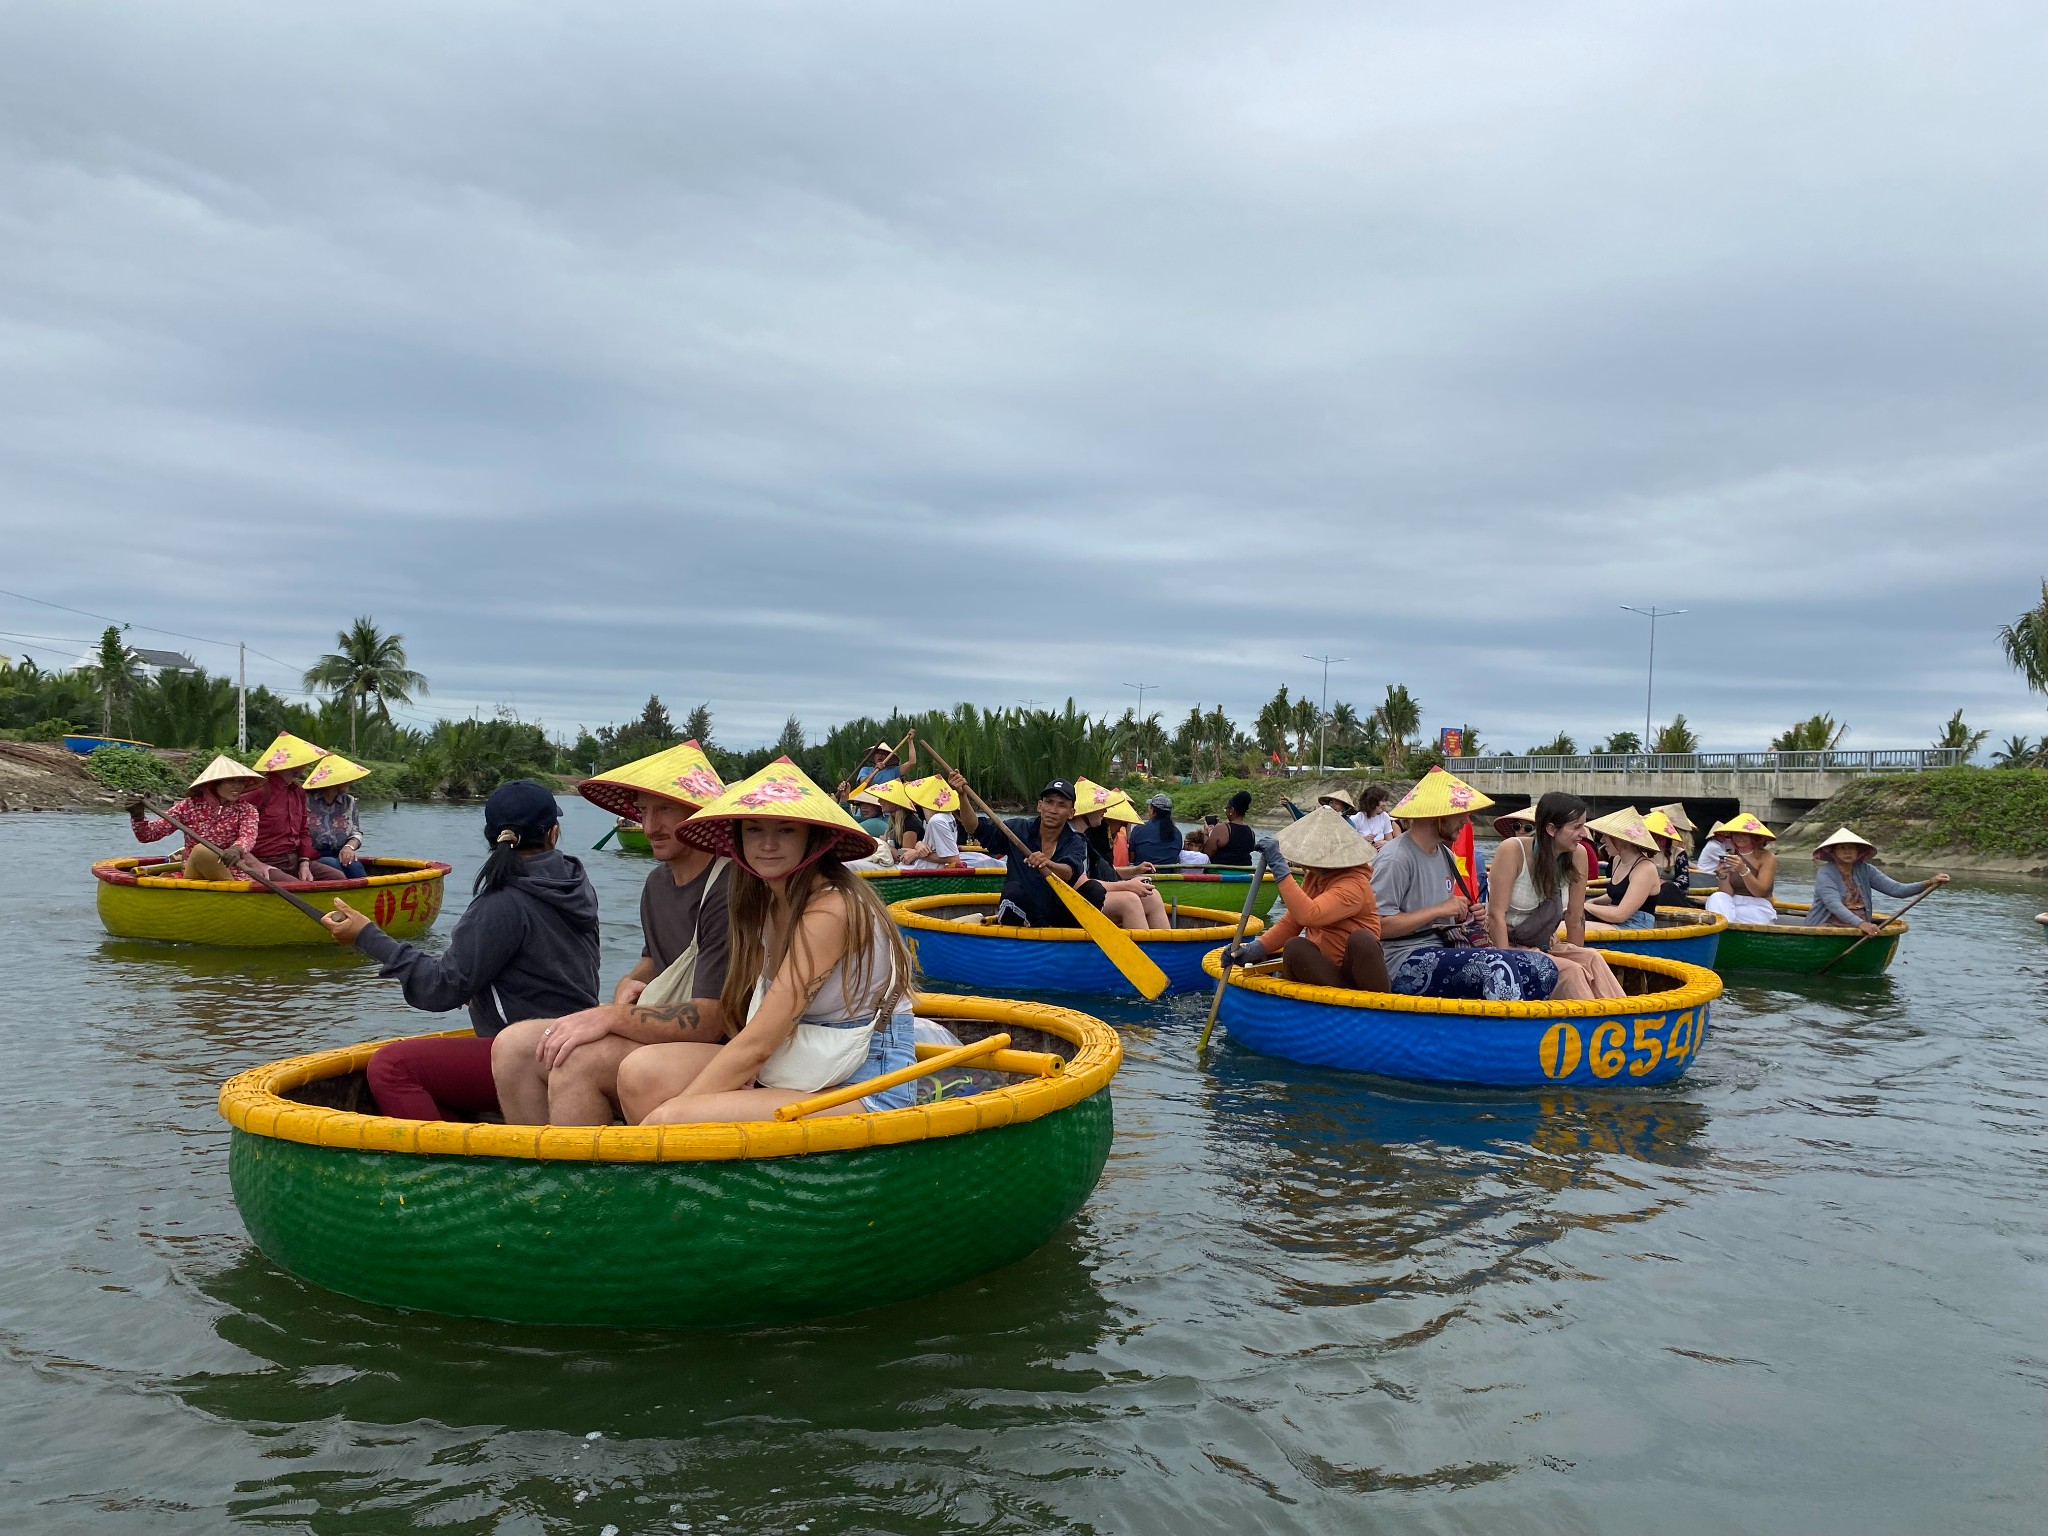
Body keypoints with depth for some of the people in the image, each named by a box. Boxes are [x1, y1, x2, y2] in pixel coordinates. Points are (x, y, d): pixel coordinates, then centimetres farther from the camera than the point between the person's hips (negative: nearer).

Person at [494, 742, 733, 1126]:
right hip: (656, 1036, 9)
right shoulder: (657, 882, 11)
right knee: (513, 1045, -3)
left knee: (577, 1060, -29)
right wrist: (630, 983, 4)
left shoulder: (727, 893, -19)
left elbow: (709, 1022, -23)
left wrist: (610, 1016, -24)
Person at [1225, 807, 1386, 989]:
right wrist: (1258, 947, -6)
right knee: (1293, 947, -23)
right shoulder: (1313, 877, 9)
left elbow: (1309, 915, -35)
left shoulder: (1354, 885, -19)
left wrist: (1281, 869, -34)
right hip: (1325, 966, 6)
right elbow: (1291, 922, 11)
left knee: (1360, 938, -36)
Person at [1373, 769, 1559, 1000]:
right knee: (1498, 964, -32)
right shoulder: (1396, 858, -12)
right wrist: (1439, 911, -14)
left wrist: (1462, 915, 7)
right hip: (1405, 963, -9)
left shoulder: (1446, 855, 18)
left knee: (1544, 968, -8)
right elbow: (1379, 925, -19)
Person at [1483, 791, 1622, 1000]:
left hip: (1545, 947, 5)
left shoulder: (1577, 856, -4)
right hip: (1507, 947, -5)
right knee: (1569, 971, -27)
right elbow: (1496, 914, -20)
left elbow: (1575, 919, 3)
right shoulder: (1513, 850, -18)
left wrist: (1577, 957, 7)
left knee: (1592, 959, -21)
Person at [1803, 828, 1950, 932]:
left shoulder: (1865, 870, 8)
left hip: (1860, 926, 6)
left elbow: (1896, 889, -1)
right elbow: (1834, 905, -22)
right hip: (1828, 925, -6)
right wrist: (1860, 924, -36)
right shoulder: (1824, 874, -8)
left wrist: (1928, 883, -16)